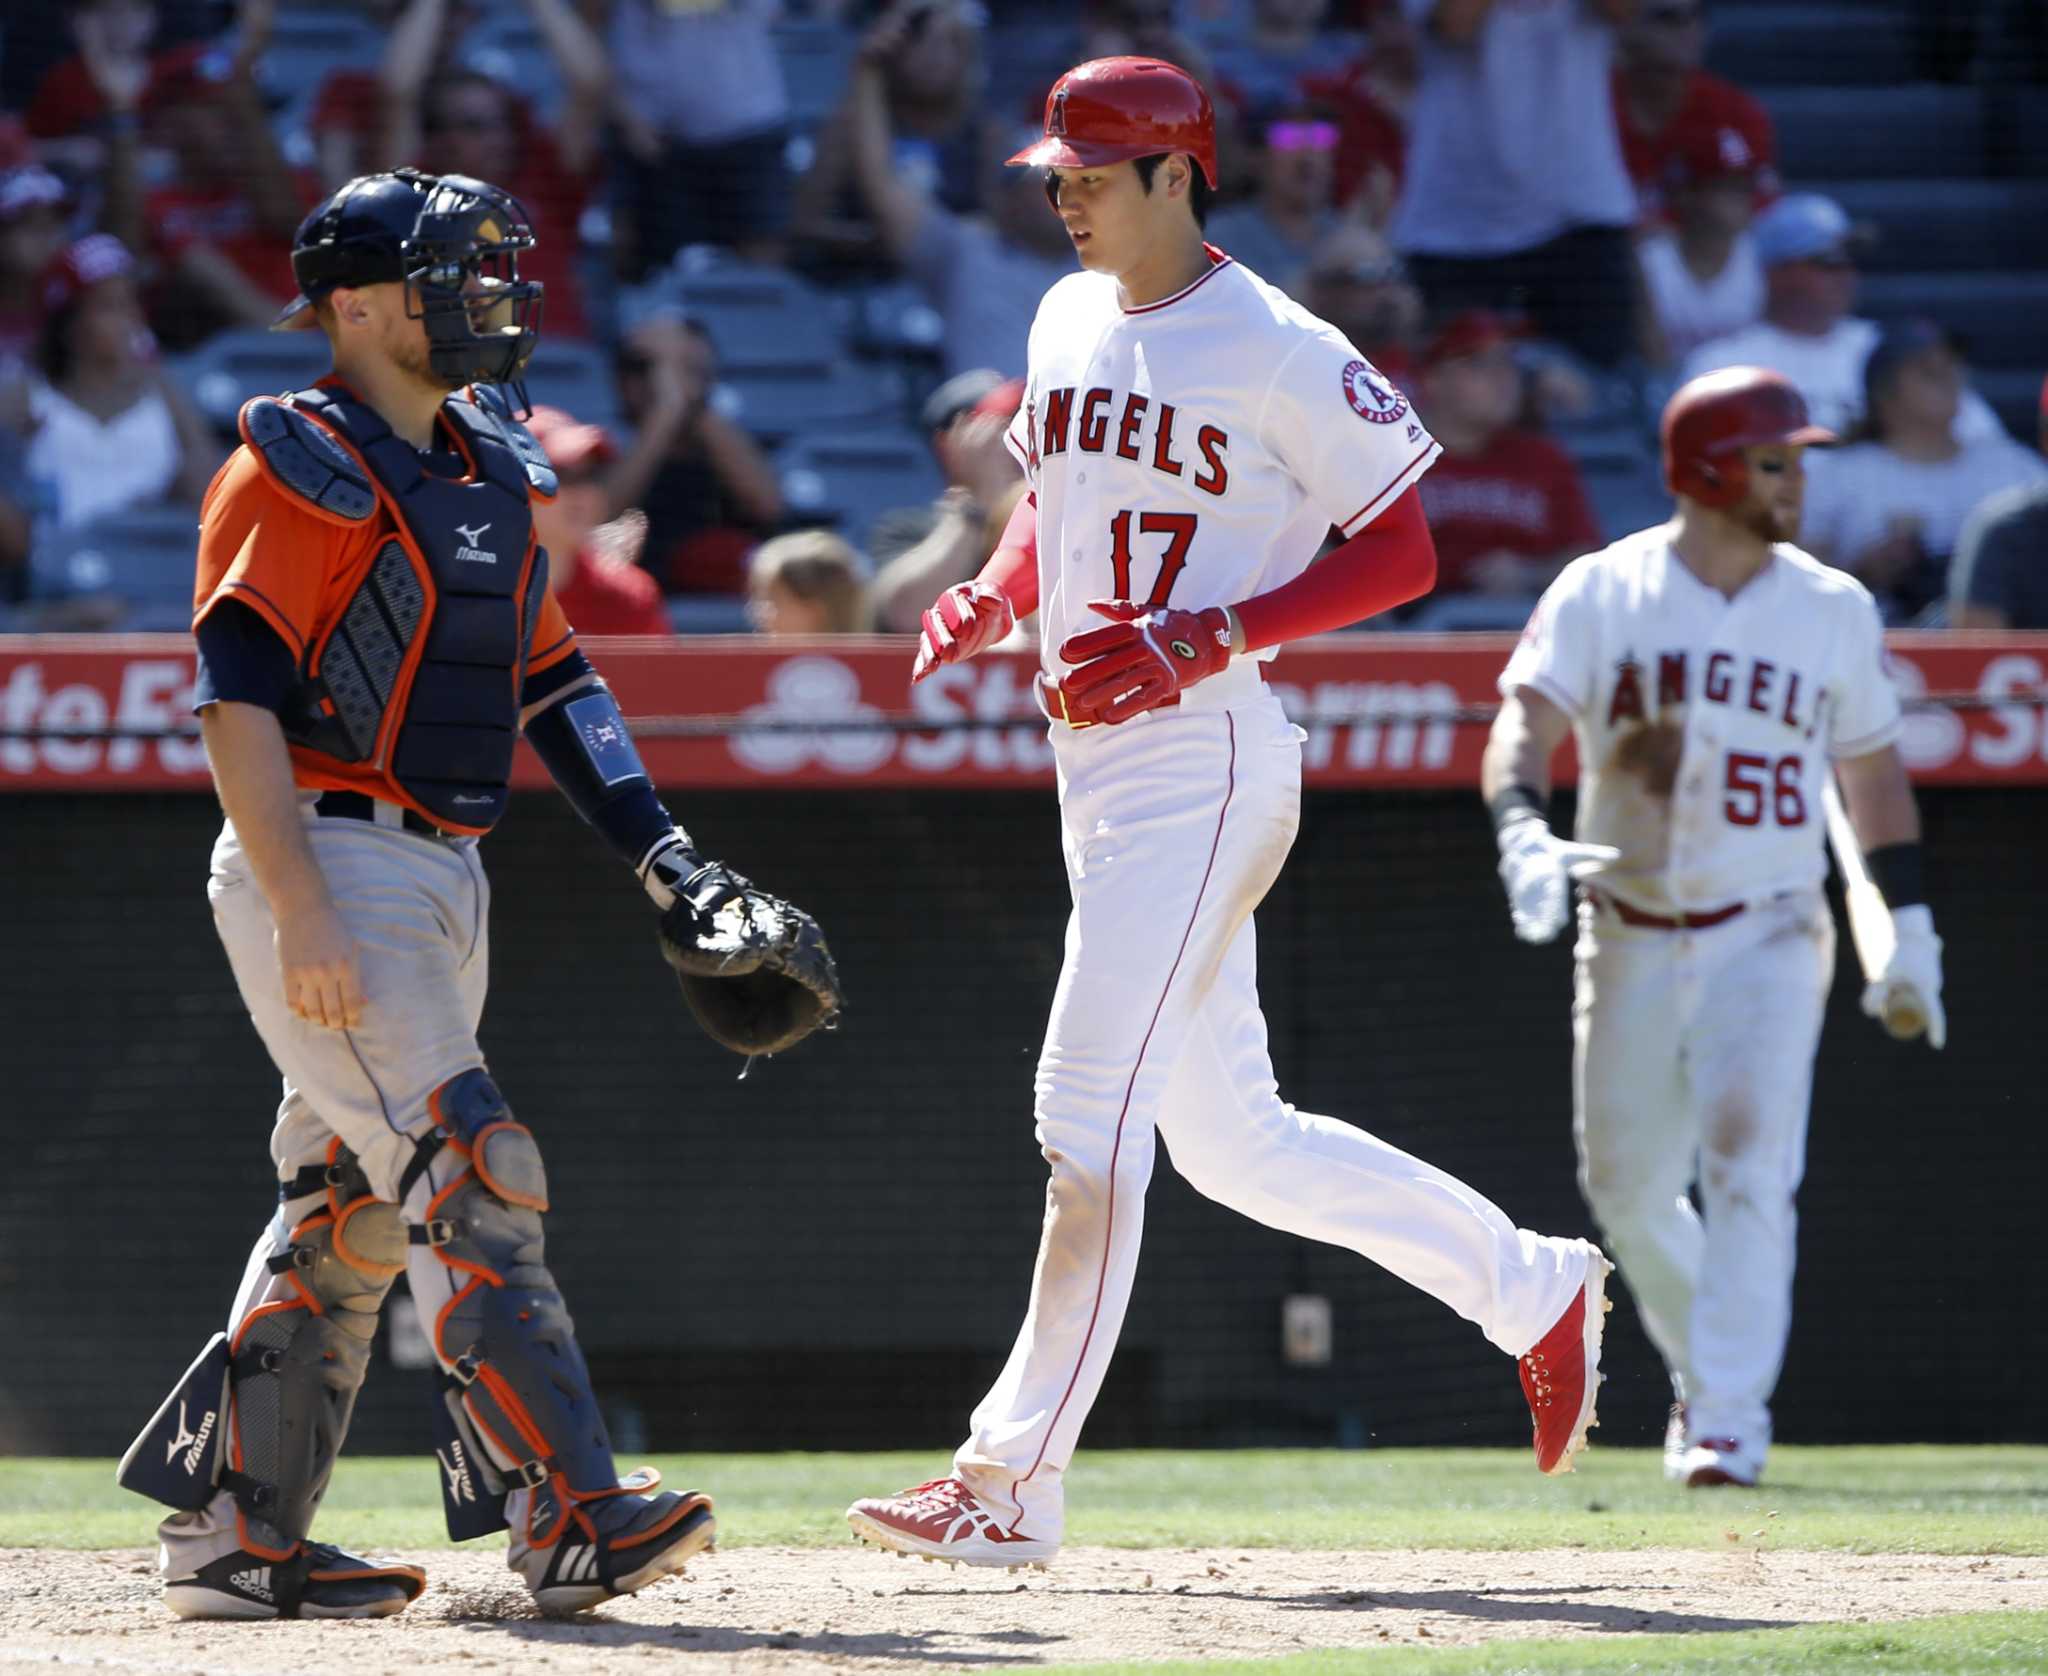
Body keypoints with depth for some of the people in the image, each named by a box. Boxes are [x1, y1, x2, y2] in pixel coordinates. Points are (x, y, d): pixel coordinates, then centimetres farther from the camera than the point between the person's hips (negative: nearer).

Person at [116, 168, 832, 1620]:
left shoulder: (490, 473, 16)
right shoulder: (297, 470, -10)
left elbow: (555, 677, 20)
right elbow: (239, 694, -17)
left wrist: (664, 857, 10)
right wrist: (303, 914, -25)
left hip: (443, 875, 9)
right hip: (324, 870, -9)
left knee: (350, 1216, 10)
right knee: (472, 1175, -17)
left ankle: (233, 1537, 17)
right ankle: (571, 1523, -22)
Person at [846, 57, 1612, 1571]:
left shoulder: (1282, 355, -12)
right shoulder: (1069, 323, 12)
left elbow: (1403, 552, -10)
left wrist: (1208, 639, -21)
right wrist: (991, 597, 5)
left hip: (1207, 768, -9)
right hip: (1096, 770, 9)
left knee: (1090, 1112, -12)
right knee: (1227, 1138, 13)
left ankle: (1013, 1484, -11)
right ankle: (1532, 1288, 28)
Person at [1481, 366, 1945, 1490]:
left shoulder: (1833, 609, 3)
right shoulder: (1601, 594, -4)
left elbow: (1871, 771, 12)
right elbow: (1524, 727, -16)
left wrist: (1909, 929, 8)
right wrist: (1524, 836, -36)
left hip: (1768, 933, -1)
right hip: (1632, 936, 1)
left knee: (1746, 1159, -18)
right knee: (1627, 1186, 9)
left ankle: (1730, 1419, -16)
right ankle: (1704, 1367, 35)